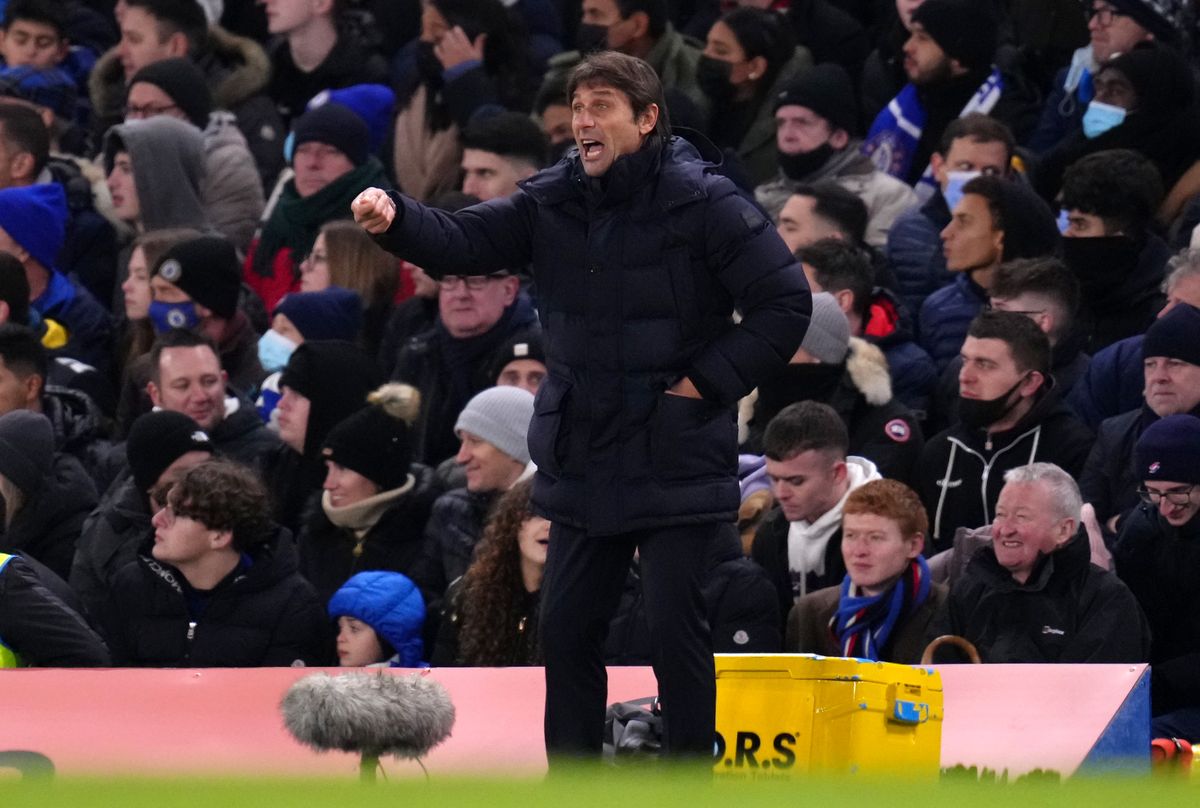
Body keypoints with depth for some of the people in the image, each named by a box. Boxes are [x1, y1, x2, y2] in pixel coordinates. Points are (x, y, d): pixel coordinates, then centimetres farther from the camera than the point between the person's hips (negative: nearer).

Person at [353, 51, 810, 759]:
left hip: (677, 461, -6)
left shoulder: (705, 205, -12)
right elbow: (464, 242, -6)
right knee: (567, 625, 8)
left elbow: (786, 304, -10)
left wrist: (711, 380, -13)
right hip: (583, 462, 6)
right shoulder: (553, 202, 3)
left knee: (677, 630, -3)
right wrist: (396, 219, -26)